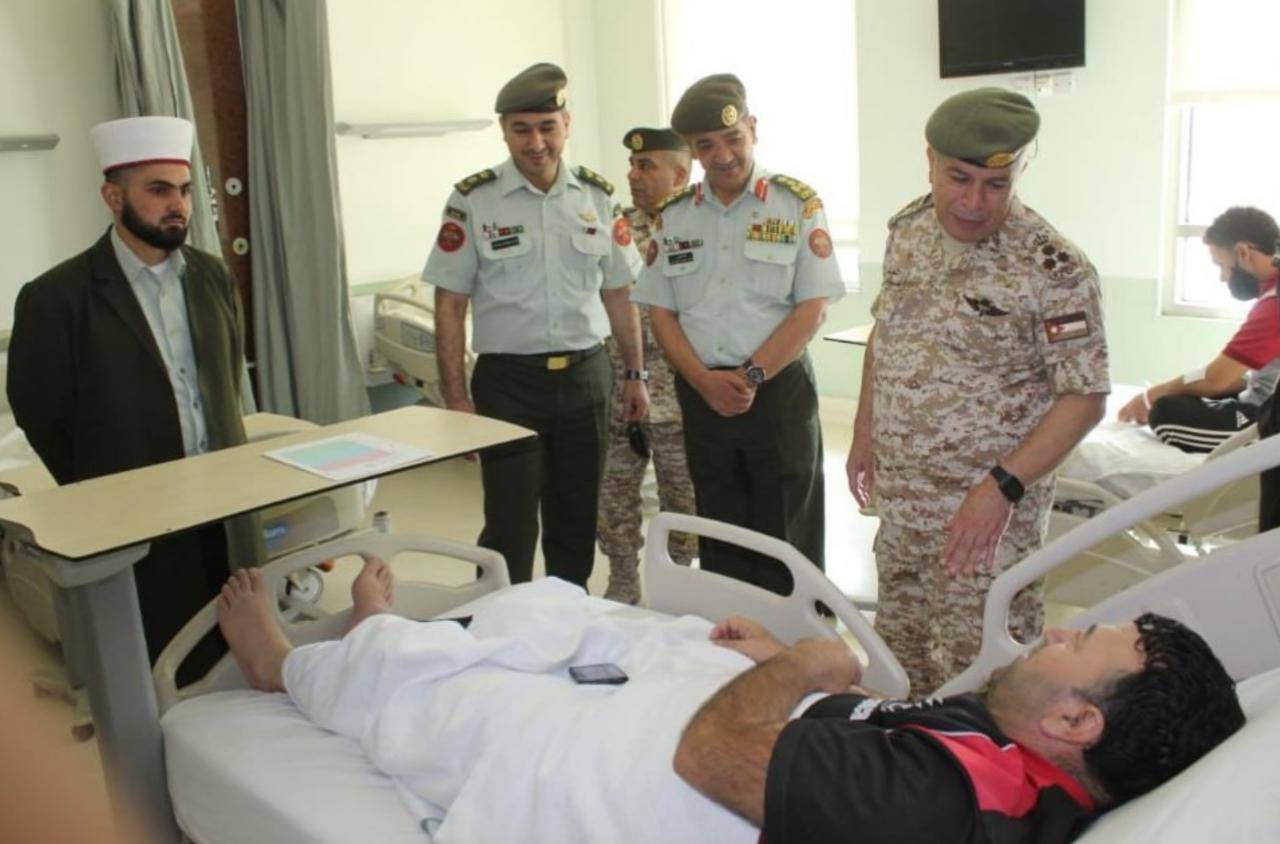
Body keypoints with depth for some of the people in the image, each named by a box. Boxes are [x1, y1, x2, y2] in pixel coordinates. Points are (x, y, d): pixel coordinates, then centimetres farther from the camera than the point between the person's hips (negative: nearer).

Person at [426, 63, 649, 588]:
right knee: (510, 527, 0)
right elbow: (450, 305, -4)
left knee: (577, 521, 13)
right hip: (509, 380, -3)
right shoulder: (473, 200, -5)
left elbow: (618, 292, 11)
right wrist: (456, 399, -8)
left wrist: (635, 374, 10)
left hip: (585, 374, 3)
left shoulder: (597, 195, 4)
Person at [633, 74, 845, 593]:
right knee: (720, 540, 13)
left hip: (779, 390, -3)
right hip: (703, 394, 3)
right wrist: (706, 381, -9)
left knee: (786, 541, 3)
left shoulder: (797, 204, -2)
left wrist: (752, 376, -16)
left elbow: (813, 308, -7)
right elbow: (661, 312, 6)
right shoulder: (673, 216, 8)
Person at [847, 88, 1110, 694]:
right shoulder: (907, 230, 3)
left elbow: (1084, 397, -16)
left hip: (987, 511, -6)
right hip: (899, 501, 6)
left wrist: (1002, 486, -24)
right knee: (898, 655, 19)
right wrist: (864, 434, 15)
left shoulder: (1052, 269, -17)